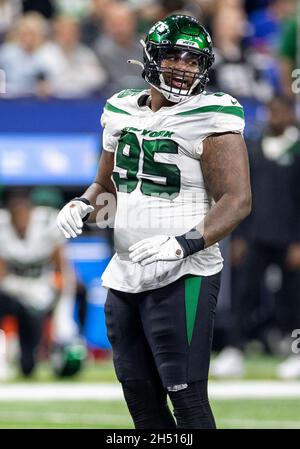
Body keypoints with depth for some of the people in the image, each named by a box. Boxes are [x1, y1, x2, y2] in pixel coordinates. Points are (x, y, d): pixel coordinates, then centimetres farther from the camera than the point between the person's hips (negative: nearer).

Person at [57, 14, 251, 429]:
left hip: (183, 278, -7)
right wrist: (82, 207, 1)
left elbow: (237, 200, -15)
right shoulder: (122, 111, 11)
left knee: (186, 398, -8)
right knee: (140, 395, 14)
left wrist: (184, 244, -28)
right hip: (125, 274, 7)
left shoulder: (210, 118, -10)